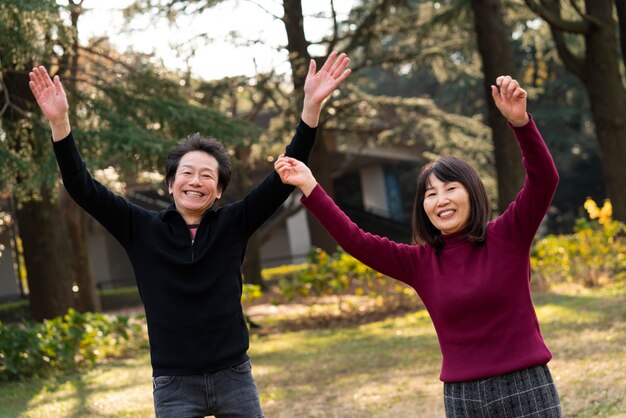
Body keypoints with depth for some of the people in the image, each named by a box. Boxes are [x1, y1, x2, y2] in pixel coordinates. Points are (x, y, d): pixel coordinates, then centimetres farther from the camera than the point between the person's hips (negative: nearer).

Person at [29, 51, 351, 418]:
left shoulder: (233, 224, 1)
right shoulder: (142, 230, 1)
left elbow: (284, 177, -5)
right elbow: (83, 188, -3)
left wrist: (312, 105, -14)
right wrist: (60, 121, -15)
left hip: (233, 376, 1)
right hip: (174, 386, -1)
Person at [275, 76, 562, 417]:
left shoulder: (507, 235, -3)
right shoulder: (420, 262, 5)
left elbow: (544, 178, -14)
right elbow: (354, 240, 5)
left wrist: (519, 121, -29)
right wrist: (309, 187, 1)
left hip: (526, 390, -3)